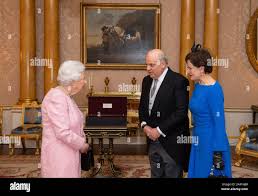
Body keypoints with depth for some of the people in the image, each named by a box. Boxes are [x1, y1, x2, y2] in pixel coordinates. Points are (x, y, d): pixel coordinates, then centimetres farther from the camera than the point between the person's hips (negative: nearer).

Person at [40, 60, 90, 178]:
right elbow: (63, 132, -26)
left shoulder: (65, 96, 9)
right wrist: (81, 144, -11)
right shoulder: (56, 98, -22)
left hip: (67, 153, 10)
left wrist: (82, 142, 4)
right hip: (58, 157, -10)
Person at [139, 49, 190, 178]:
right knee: (155, 174, 16)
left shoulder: (178, 81, -14)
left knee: (172, 175, 5)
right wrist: (144, 125, -2)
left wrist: (159, 130, -17)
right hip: (153, 139, 6)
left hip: (171, 141, -6)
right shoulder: (147, 80, 9)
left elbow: (181, 112, -19)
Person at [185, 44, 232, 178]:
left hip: (211, 142, -8)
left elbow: (219, 123, -19)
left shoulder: (214, 90, -20)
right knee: (197, 174, 19)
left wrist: (218, 154, -17)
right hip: (198, 140, 8)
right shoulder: (198, 85, 4)